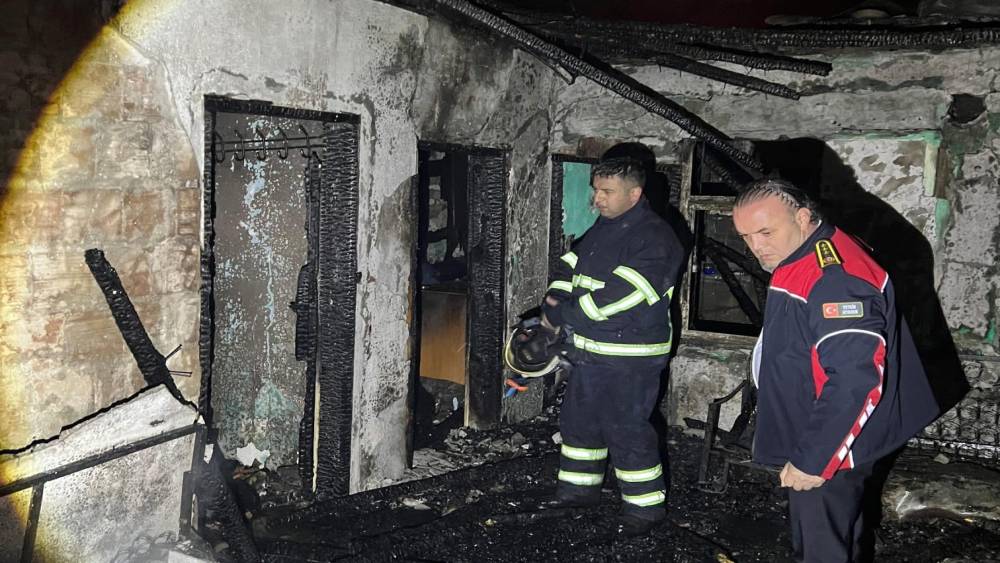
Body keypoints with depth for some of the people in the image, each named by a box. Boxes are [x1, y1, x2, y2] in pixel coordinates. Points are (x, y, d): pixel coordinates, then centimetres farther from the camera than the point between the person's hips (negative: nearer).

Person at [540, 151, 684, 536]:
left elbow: (618, 296, -26)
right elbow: (570, 266, 17)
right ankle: (581, 487, 36)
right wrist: (555, 299, -5)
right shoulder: (603, 230, 11)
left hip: (630, 360, -9)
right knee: (578, 420, 18)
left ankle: (646, 506, 14)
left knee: (628, 432, -1)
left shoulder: (654, 238, -18)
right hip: (590, 352, 9)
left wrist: (561, 315, -20)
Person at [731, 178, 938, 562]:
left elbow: (855, 379, -33)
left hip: (831, 449, -10)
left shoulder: (832, 277, -28)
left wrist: (813, 460, -26)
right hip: (814, 437, 10)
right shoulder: (801, 263, 6)